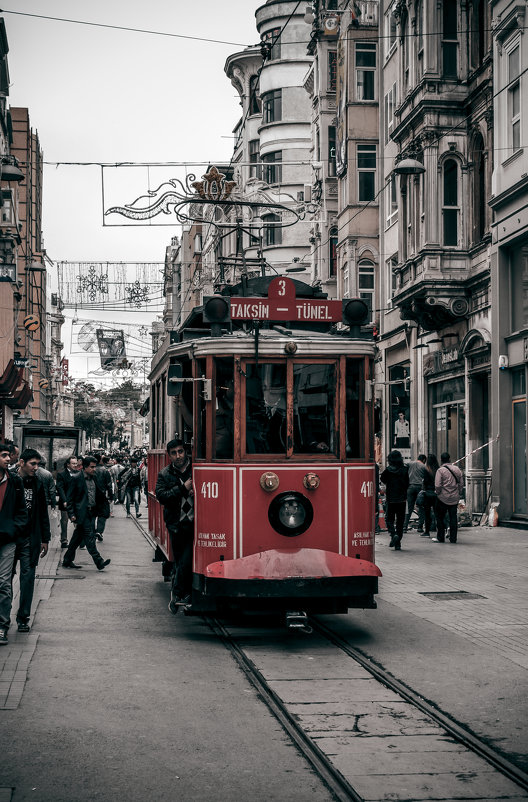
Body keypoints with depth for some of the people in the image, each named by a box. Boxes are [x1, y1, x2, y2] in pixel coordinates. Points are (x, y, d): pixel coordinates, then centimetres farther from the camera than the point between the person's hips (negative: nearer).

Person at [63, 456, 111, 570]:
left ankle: (67, 561, 19)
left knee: (78, 537, 12)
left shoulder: (95, 478, 11)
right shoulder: (77, 479, -8)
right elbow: (70, 498, -6)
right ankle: (98, 561, -10)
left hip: (92, 512, 7)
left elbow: (101, 495, 18)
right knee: (89, 536, -9)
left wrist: (106, 508, 9)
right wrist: (71, 514, -12)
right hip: (82, 513, -7)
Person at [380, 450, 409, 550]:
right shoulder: (404, 470, -4)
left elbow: (383, 479, 6)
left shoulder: (388, 470, -10)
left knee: (389, 519, 11)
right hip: (402, 499, 2)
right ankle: (398, 543, 7)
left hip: (391, 499, -2)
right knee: (400, 520, 9)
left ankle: (393, 534, -16)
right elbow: (407, 484, 5)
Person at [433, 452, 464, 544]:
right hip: (455, 498, 4)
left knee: (440, 518, 7)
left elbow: (437, 486, -15)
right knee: (453, 518, 8)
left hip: (443, 498, -4)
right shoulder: (457, 469, 5)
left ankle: (440, 538, 9)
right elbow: (461, 484, 8)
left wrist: (438, 493, 2)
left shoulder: (440, 470, -11)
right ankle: (453, 538, 9)